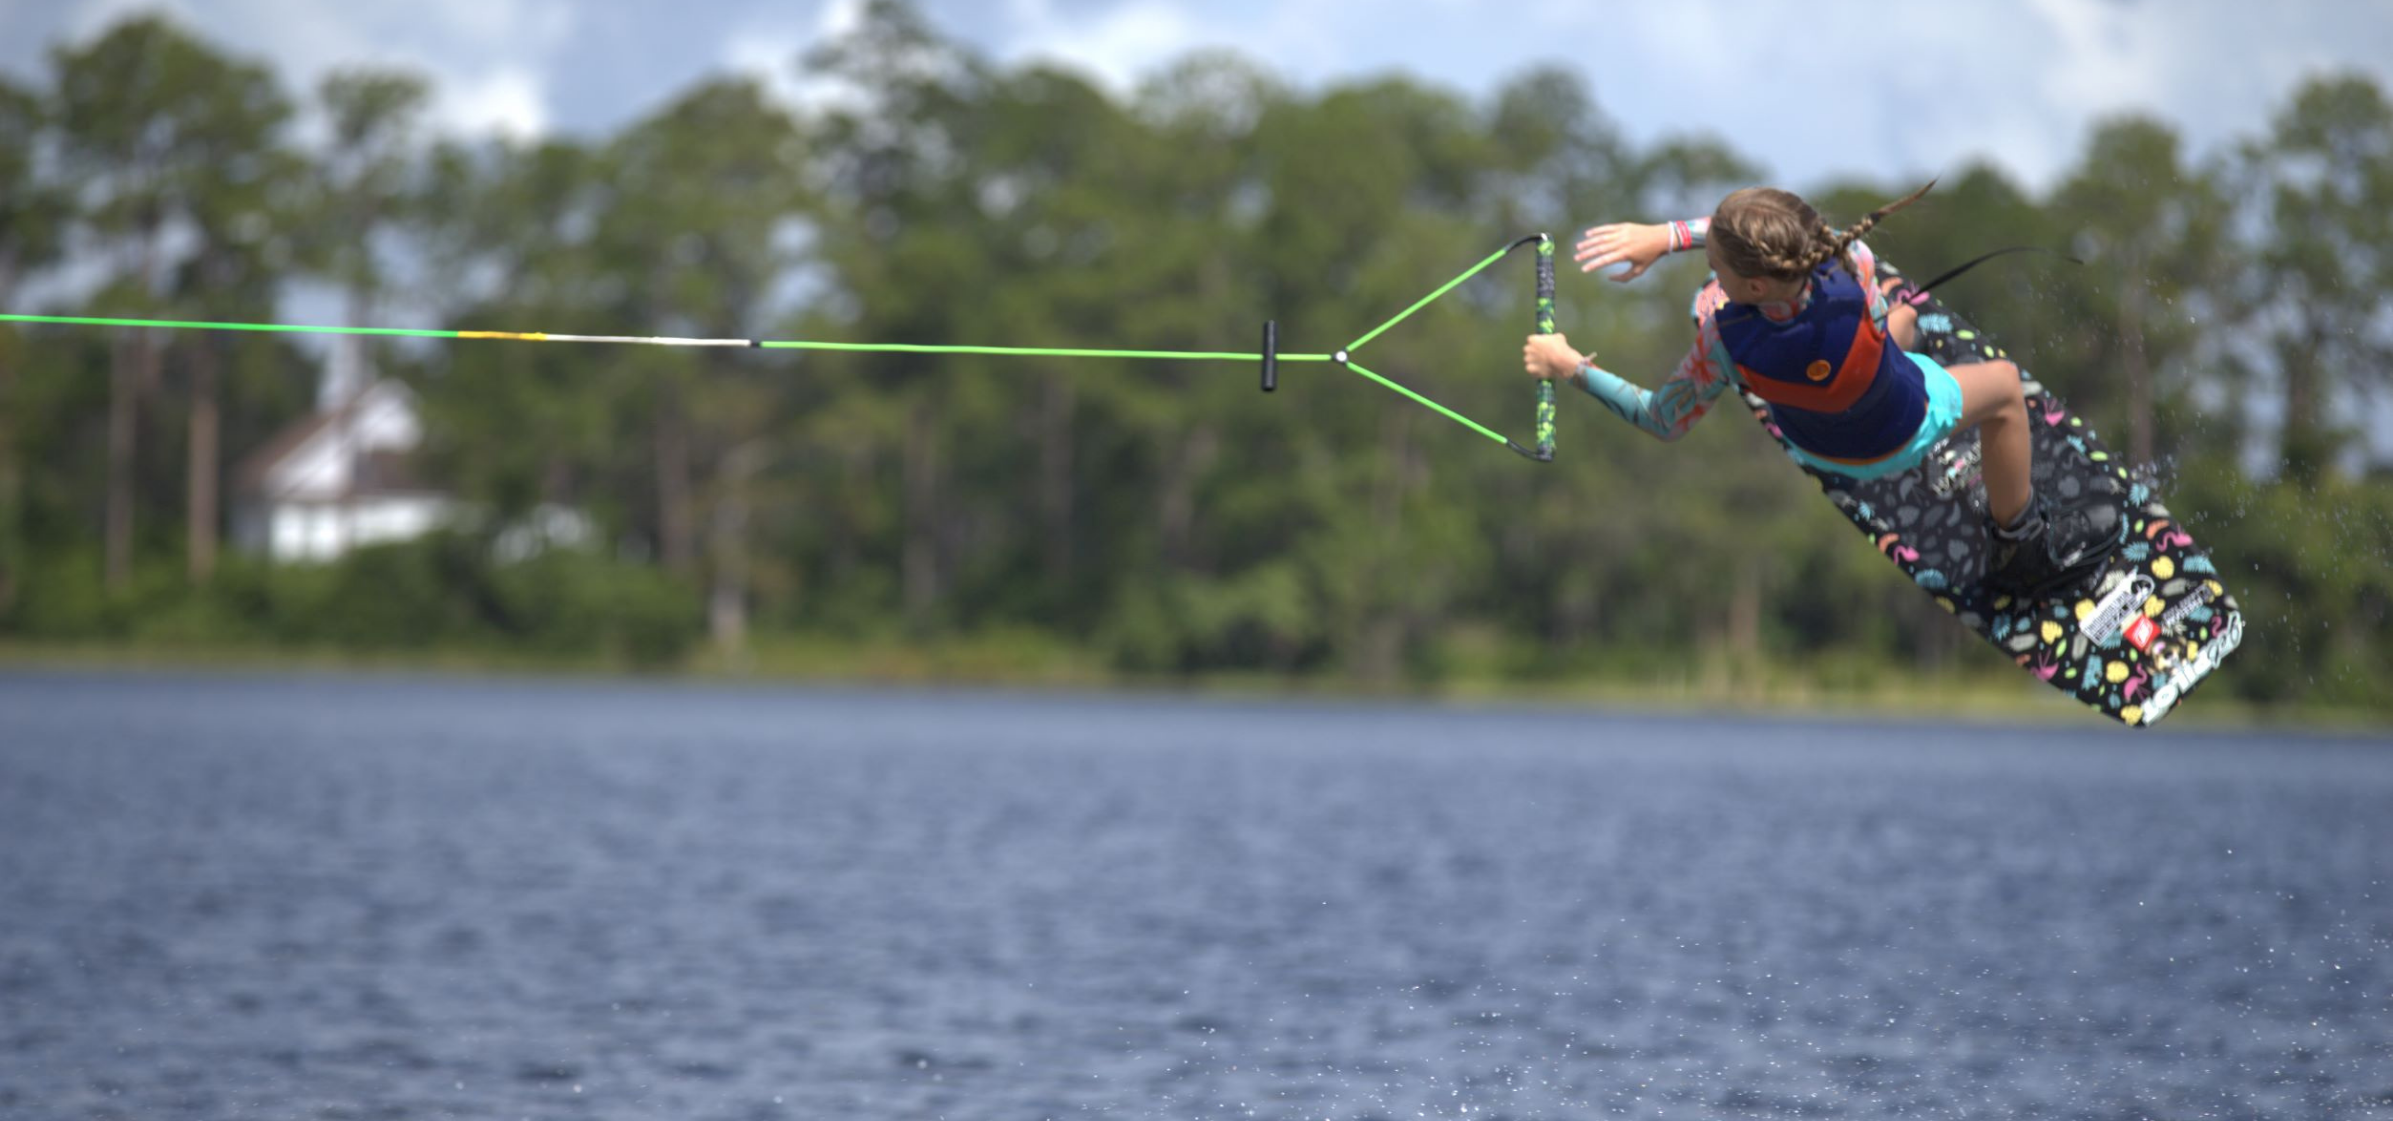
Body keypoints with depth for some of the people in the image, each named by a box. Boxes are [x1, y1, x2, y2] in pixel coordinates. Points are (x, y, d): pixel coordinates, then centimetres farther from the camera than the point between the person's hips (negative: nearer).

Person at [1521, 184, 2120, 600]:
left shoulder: (1723, 342, -43)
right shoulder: (1853, 267, -45)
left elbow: (1664, 421, -23)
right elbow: (1758, 233, -25)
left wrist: (1572, 367, -19)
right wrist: (1665, 235, -30)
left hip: (1810, 446, 2)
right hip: (1900, 436, -2)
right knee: (2004, 385, 27)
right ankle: (2021, 547, 43)